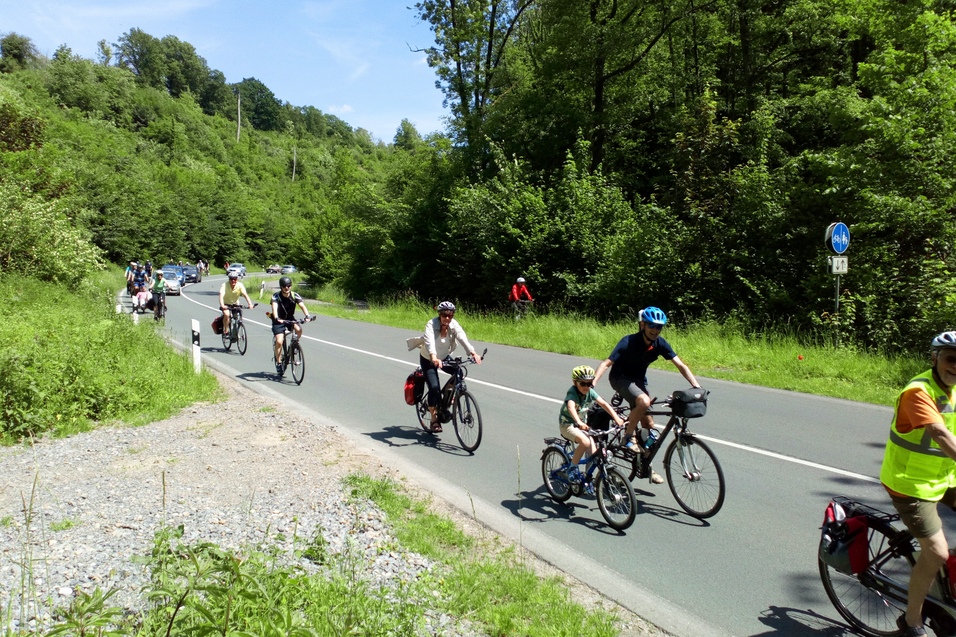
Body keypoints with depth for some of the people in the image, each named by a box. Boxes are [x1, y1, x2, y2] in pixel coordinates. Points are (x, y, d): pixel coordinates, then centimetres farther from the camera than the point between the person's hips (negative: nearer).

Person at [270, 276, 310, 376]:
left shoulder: (295, 295, -13)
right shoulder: (276, 296, -19)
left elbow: (302, 305, -26)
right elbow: (274, 308, -35)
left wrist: (307, 316, -44)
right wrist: (277, 318, -54)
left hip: (290, 319, 2)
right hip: (279, 320, -2)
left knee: (299, 330, -28)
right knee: (279, 342, -17)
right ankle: (278, 363, 0)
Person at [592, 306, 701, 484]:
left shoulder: (660, 343, -14)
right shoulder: (629, 342, -28)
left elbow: (681, 366, -12)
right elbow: (606, 363, -33)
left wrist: (696, 386, -24)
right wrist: (592, 383, -47)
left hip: (639, 380, 5)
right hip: (620, 378, -5)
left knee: (648, 424, 2)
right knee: (644, 401, -34)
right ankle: (628, 436, -12)